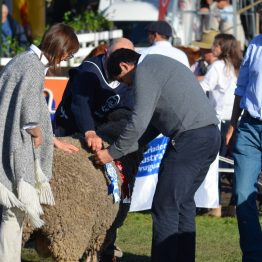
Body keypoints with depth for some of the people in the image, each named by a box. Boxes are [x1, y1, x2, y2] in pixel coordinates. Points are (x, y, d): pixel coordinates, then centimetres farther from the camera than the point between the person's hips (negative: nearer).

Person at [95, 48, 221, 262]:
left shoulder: (144, 70, -3)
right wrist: (126, 149, 19)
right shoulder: (158, 65, 27)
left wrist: (113, 153, -1)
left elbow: (139, 121, -10)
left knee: (165, 208, -7)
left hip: (190, 138, -10)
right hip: (211, 134, 10)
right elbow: (154, 123, 24)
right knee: (183, 204, 16)